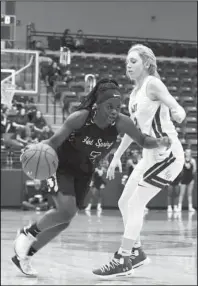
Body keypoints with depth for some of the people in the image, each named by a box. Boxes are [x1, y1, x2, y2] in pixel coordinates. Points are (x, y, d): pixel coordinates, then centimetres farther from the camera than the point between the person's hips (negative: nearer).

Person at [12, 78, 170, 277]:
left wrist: (159, 142, -32)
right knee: (66, 210, -26)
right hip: (61, 166, -5)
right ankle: (28, 233, 1)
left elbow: (143, 141, -10)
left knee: (64, 221, 7)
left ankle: (23, 255, 22)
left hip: (84, 173, 5)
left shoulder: (121, 123, -22)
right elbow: (55, 141, -22)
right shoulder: (80, 118, -30)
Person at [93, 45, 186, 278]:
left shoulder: (152, 84, -12)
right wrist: (117, 156, 23)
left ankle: (121, 261, -8)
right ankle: (136, 252, 23)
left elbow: (177, 109, -22)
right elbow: (133, 128, 23)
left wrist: (178, 114, -45)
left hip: (166, 153, -9)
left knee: (135, 205, -11)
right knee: (124, 203, 11)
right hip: (150, 155, 9)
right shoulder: (135, 93, 14)